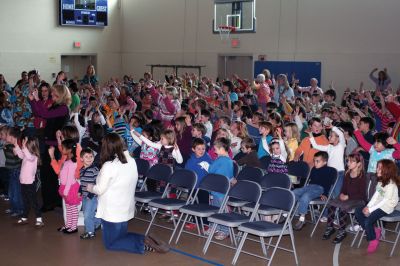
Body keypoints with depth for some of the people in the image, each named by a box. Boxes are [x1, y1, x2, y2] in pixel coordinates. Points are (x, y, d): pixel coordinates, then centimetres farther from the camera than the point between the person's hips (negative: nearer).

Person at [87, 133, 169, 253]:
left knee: (110, 243, 9)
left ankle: (143, 244, -12)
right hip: (126, 209, 7)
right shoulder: (131, 161, -2)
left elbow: (100, 190, -14)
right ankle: (147, 240, 0)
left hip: (112, 211, -7)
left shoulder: (108, 166, -22)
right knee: (121, 237, 25)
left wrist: (91, 188, 6)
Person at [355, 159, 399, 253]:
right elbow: (376, 195, 7)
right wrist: (368, 206, -8)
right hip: (378, 205, 9)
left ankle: (373, 240, 3)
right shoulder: (380, 181, 9)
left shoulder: (391, 184, -18)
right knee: (358, 212, -6)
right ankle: (374, 231, 6)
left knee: (368, 220, -24)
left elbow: (386, 200, -21)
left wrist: (371, 209, -20)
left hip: (386, 207, -9)